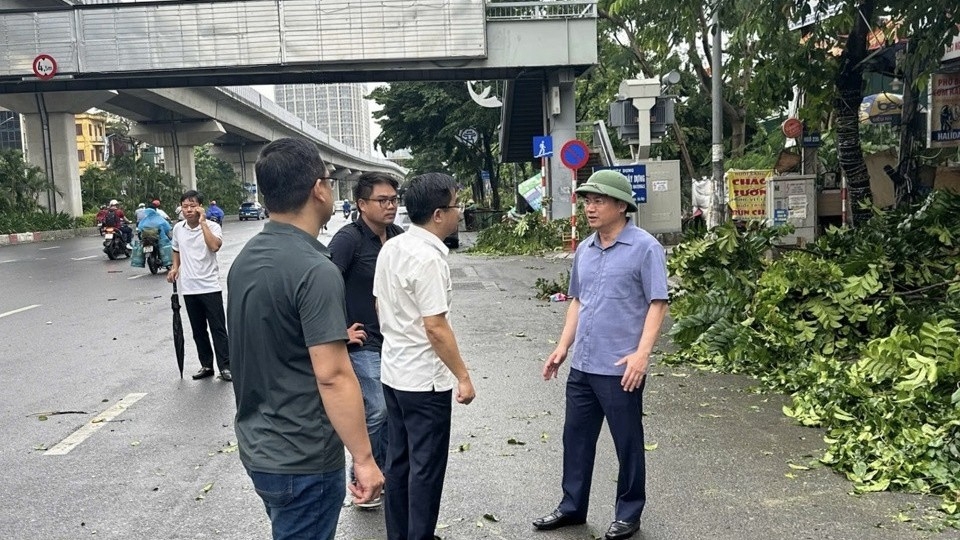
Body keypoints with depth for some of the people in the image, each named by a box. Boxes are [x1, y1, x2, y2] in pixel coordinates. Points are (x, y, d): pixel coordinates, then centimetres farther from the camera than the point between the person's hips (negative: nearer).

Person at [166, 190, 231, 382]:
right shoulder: (178, 228, 6)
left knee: (218, 328, -1)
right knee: (198, 330, 12)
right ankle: (206, 365, 23)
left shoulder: (212, 226, -9)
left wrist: (202, 222, -24)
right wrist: (175, 268, 6)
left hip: (210, 287, -5)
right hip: (188, 288, 5)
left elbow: (215, 246, -29)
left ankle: (225, 366, 6)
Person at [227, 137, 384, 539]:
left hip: (257, 446, 8)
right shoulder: (315, 270, -24)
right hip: (302, 459, -8)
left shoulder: (246, 258, 4)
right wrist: (364, 458, -20)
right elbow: (332, 376, -26)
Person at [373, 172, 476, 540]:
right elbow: (435, 328, -23)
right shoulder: (427, 258, -22)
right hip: (425, 379, -9)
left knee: (398, 458, 18)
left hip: (393, 371, 9)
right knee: (426, 466, 6)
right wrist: (463, 377, -15)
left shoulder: (391, 247, 4)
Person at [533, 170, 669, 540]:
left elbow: (657, 303, -13)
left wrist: (642, 353, -21)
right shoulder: (584, 250, 10)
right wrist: (563, 346, 12)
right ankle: (572, 507, 32)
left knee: (628, 444, 10)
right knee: (576, 438, 16)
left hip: (620, 368, -7)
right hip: (582, 366, 7)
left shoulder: (644, 247, -11)